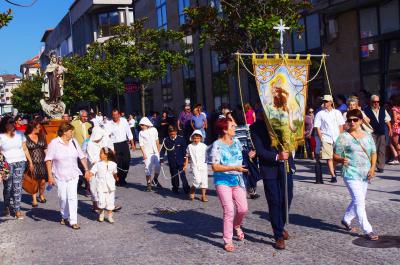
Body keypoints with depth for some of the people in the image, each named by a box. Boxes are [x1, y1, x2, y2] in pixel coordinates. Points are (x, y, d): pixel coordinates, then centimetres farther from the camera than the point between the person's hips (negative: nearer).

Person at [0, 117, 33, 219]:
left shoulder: (20, 134, 9)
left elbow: (25, 149, 14)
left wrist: (30, 162, 13)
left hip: (20, 162, 1)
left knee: (17, 186, -4)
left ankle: (17, 210, -1)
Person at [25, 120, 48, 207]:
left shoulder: (41, 137, 9)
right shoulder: (25, 138, -4)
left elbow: (45, 149, 13)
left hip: (42, 162, 3)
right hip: (32, 163, -3)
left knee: (42, 181, 3)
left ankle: (41, 195, 29)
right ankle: (34, 199, 13)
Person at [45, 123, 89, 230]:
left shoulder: (74, 142, 4)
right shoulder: (54, 143, -7)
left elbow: (82, 157, 9)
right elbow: (48, 160, -8)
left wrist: (86, 170, 5)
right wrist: (50, 176, -13)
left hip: (73, 175, 2)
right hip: (60, 176, -2)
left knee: (72, 197, -6)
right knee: (62, 198, 7)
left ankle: (73, 221, -4)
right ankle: (64, 216, 32)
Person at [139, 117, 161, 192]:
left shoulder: (154, 130, 4)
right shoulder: (141, 133, -2)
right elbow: (141, 144, -5)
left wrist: (158, 150, 16)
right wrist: (144, 154, -13)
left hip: (155, 152, 3)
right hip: (147, 153, -3)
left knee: (158, 167, 2)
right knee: (148, 168, -4)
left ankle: (155, 180, 27)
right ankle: (149, 184, 6)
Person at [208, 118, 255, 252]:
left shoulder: (237, 142, 8)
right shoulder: (217, 145, -12)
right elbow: (215, 167, -17)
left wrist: (248, 156, 1)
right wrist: (234, 168, -23)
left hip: (237, 180, 6)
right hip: (223, 181, -6)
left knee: (243, 208, 1)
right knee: (229, 210, -8)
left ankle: (236, 226, 34)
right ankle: (228, 241, 7)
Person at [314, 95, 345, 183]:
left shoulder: (337, 113, 10)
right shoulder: (320, 114, 3)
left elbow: (341, 126, 11)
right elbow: (317, 127, 1)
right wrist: (321, 139, -7)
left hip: (337, 138, 2)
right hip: (326, 139, -2)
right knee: (329, 158, -8)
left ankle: (333, 170, 33)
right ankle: (333, 176, -5)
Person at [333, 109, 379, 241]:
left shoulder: (367, 136, 9)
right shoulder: (343, 137, -6)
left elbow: (373, 153, 14)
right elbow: (336, 156, -5)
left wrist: (372, 168, -2)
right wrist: (342, 159, -28)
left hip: (365, 175, 6)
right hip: (351, 174, -6)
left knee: (358, 200, 17)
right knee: (359, 202, -9)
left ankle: (346, 219, 39)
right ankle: (368, 230, -4)